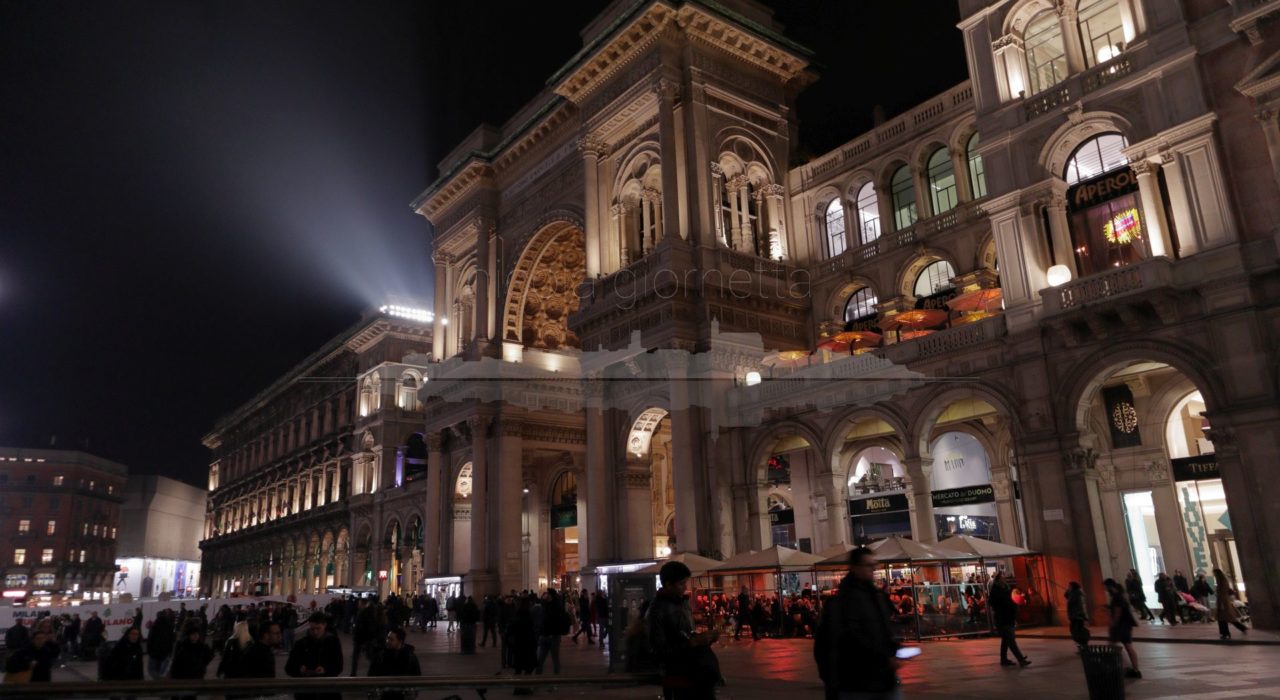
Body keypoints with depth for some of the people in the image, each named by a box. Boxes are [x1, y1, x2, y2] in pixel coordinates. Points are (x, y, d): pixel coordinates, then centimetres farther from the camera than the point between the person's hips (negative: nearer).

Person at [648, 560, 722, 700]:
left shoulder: (683, 602, 11)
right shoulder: (657, 610, -14)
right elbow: (659, 651, -18)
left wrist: (706, 638, -1)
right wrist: (693, 642, -22)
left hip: (699, 674, 7)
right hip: (679, 678, -7)